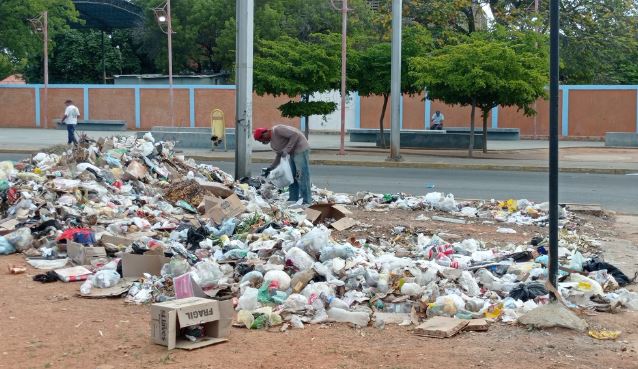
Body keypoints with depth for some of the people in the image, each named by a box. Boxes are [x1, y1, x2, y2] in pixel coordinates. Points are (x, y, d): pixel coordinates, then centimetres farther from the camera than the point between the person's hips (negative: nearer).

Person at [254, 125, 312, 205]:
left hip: (301, 150, -10)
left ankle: (306, 202, -7)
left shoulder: (277, 130, -17)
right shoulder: (272, 144, 13)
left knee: (302, 177, -10)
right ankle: (293, 199, 18)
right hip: (293, 153, 10)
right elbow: (279, 155, 22)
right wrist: (271, 167, 16)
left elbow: (295, 134, -23)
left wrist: (286, 150, -23)